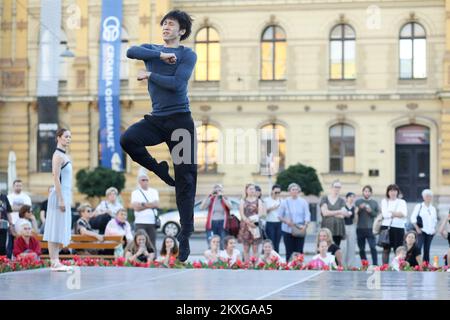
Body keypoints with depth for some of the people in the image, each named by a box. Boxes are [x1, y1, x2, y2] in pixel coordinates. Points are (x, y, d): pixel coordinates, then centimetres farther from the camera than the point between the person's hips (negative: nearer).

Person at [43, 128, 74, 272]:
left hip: (65, 196, 9)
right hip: (59, 196, -9)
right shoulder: (58, 155, -12)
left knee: (61, 231, 10)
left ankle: (56, 262, 13)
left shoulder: (64, 156, 16)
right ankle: (54, 263, -7)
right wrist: (61, 200, -21)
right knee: (56, 230, -7)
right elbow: (56, 178, -18)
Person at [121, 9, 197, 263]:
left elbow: (176, 84, -13)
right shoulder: (152, 49, 14)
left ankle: (185, 236, 1)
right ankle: (161, 170, 0)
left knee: (185, 179, -5)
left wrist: (150, 75, -5)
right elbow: (131, 52, -9)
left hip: (180, 119, -4)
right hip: (156, 120, 4)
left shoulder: (188, 55, 2)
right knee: (127, 140, -26)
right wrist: (160, 55, -14)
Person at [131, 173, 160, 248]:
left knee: (152, 244, -2)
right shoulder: (135, 193, 7)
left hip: (152, 222, 2)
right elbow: (136, 207, -7)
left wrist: (143, 204, -7)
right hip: (140, 222, -2)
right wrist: (150, 205, -2)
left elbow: (157, 204, -1)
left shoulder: (154, 192, 15)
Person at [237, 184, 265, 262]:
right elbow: (241, 214, -2)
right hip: (245, 226, 0)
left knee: (255, 249, -2)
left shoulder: (258, 201, 10)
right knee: (246, 249, 1)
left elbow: (260, 213, -2)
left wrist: (254, 221, -20)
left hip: (256, 225, 0)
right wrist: (248, 221, -18)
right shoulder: (243, 201, 10)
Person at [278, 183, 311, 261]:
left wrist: (305, 225, -19)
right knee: (289, 252, 0)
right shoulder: (285, 202, 5)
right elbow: (280, 216, 8)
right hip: (288, 230, 0)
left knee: (299, 251, -4)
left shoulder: (303, 202, 5)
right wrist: (286, 221, -12)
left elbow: (307, 215, -1)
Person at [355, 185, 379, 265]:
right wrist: (360, 208, -12)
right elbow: (354, 213, 3)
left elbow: (378, 214, 5)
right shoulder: (358, 202, 11)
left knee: (373, 247, -12)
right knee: (361, 249, 5)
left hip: (370, 228, -1)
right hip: (360, 228, 1)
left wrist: (371, 211, -11)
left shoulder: (374, 203, 11)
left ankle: (375, 265, -12)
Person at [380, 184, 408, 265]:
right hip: (386, 226, 0)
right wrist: (397, 214, -6)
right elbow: (385, 214, -5)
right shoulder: (384, 201, 11)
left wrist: (391, 213, -9)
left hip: (399, 227, 0)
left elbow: (404, 214, -6)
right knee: (386, 249, 0)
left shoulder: (402, 202, 12)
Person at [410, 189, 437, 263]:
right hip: (421, 231, -5)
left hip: (430, 232, 5)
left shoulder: (433, 208, 16)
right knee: (418, 248, -15)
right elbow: (413, 218, -4)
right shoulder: (419, 206, 1)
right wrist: (417, 228, -11)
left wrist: (434, 228, 10)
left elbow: (435, 220, 25)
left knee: (427, 250, 6)